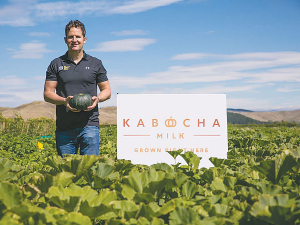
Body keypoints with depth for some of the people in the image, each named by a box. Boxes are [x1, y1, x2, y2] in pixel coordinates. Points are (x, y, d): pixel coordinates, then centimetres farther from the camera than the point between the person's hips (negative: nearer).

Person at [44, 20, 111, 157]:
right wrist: (64, 100, -13)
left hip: (89, 124, -1)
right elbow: (47, 94, 6)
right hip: (64, 126, 1)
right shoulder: (56, 64, 10)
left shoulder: (96, 64, 10)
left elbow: (107, 90, 14)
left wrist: (97, 99, -9)